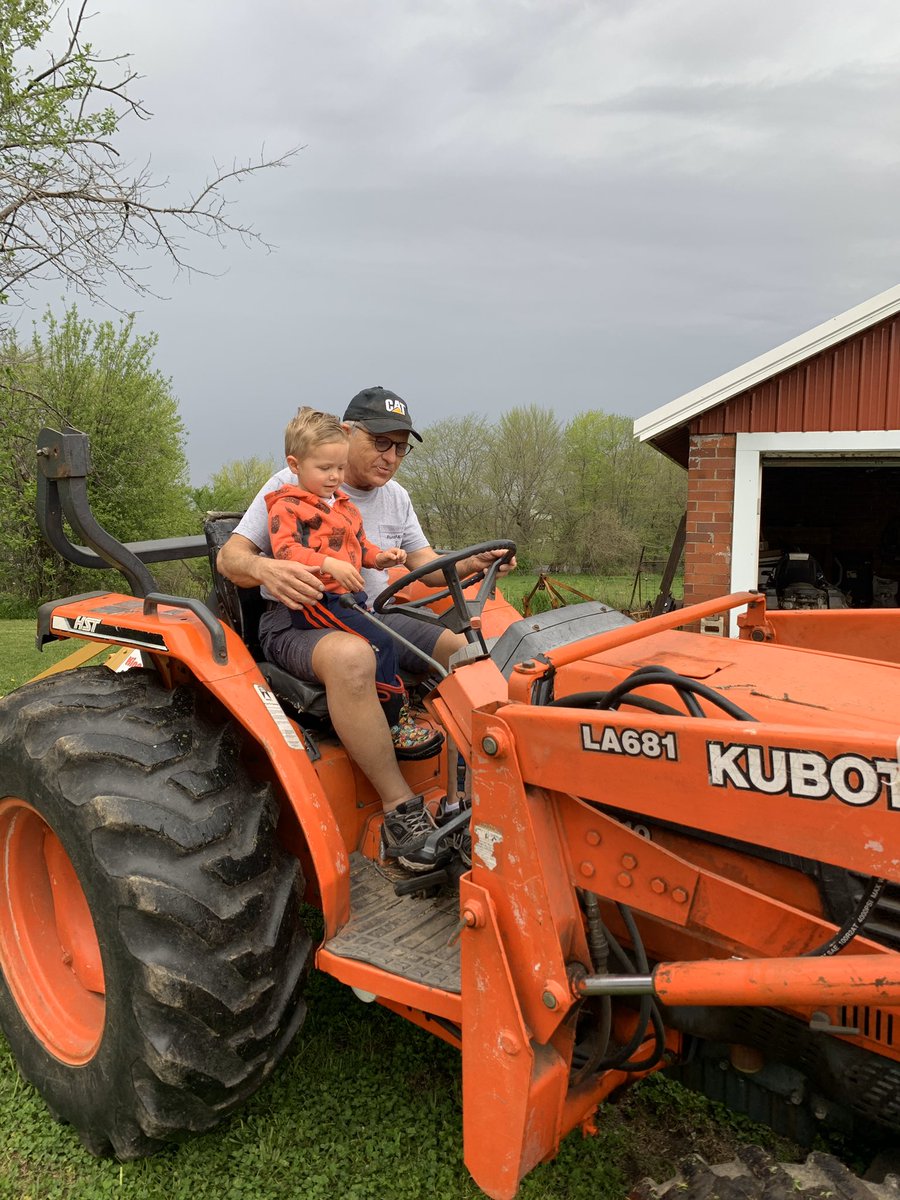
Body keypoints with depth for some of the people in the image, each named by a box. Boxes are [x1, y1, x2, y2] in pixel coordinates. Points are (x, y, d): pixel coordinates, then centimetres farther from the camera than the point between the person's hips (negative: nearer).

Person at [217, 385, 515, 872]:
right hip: (296, 622, -7)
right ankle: (401, 810, -34)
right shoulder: (289, 487, -5)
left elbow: (427, 565, 15)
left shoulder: (396, 497, 14)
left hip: (371, 617, 7)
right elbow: (229, 556, -9)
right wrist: (264, 569, -34)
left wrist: (473, 564, -8)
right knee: (351, 656, -42)